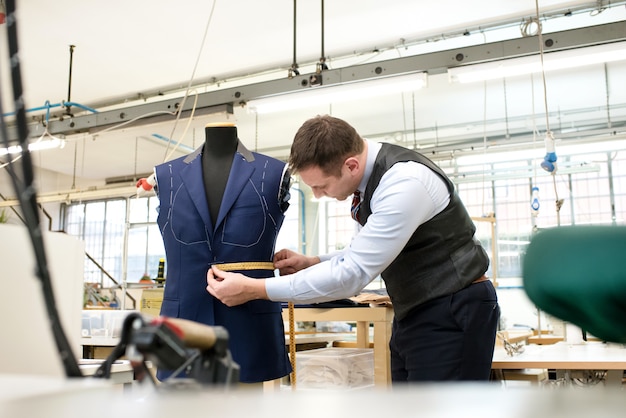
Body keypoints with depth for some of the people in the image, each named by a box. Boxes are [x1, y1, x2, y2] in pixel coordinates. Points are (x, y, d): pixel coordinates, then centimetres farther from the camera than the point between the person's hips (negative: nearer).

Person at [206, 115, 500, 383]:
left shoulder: (405, 183, -27)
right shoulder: (368, 173, 1)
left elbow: (353, 274, -28)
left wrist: (253, 289, -23)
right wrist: (312, 263, -1)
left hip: (451, 315, -8)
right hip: (413, 313, 9)